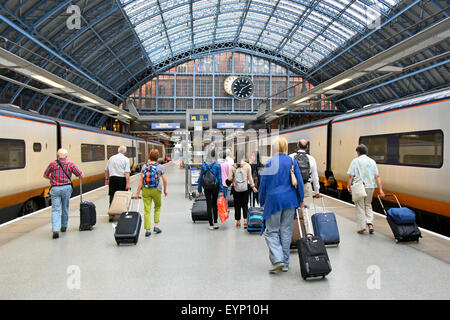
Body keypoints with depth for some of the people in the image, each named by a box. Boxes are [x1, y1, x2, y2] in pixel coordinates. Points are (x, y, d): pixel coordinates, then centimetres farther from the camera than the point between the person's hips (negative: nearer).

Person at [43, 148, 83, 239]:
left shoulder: (52, 164, 2)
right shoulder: (70, 164, 0)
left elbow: (45, 175, 15)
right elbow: (81, 175, 1)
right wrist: (80, 175, 25)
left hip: (55, 189, 0)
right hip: (66, 188, 1)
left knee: (55, 210, -1)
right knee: (65, 208, 16)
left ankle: (55, 230, -15)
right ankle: (64, 226, 30)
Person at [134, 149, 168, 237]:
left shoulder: (144, 166, 2)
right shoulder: (161, 167, -3)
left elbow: (141, 180, -1)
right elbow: (164, 180, -6)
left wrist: (137, 193, 2)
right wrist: (165, 190, 9)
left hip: (145, 190, 1)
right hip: (156, 190, -1)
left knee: (147, 210, 4)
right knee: (157, 207, 21)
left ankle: (148, 230, 5)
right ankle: (156, 226, 16)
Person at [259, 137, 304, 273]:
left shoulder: (270, 162, -7)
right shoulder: (292, 161, 1)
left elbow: (263, 183, -3)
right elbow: (299, 181, 4)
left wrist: (262, 201, 8)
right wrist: (301, 200, 12)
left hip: (274, 200, -3)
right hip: (290, 200, 3)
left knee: (272, 231, 7)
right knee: (286, 231, 11)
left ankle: (277, 259, -8)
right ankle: (285, 264, 17)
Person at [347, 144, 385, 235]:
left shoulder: (355, 161, -4)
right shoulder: (372, 161, 7)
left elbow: (351, 176, -10)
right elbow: (377, 176, 2)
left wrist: (349, 187, -3)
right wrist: (380, 189, 2)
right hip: (370, 186, 4)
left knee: (360, 207, 5)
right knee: (368, 205, 20)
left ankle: (362, 228, 9)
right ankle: (370, 223, 5)